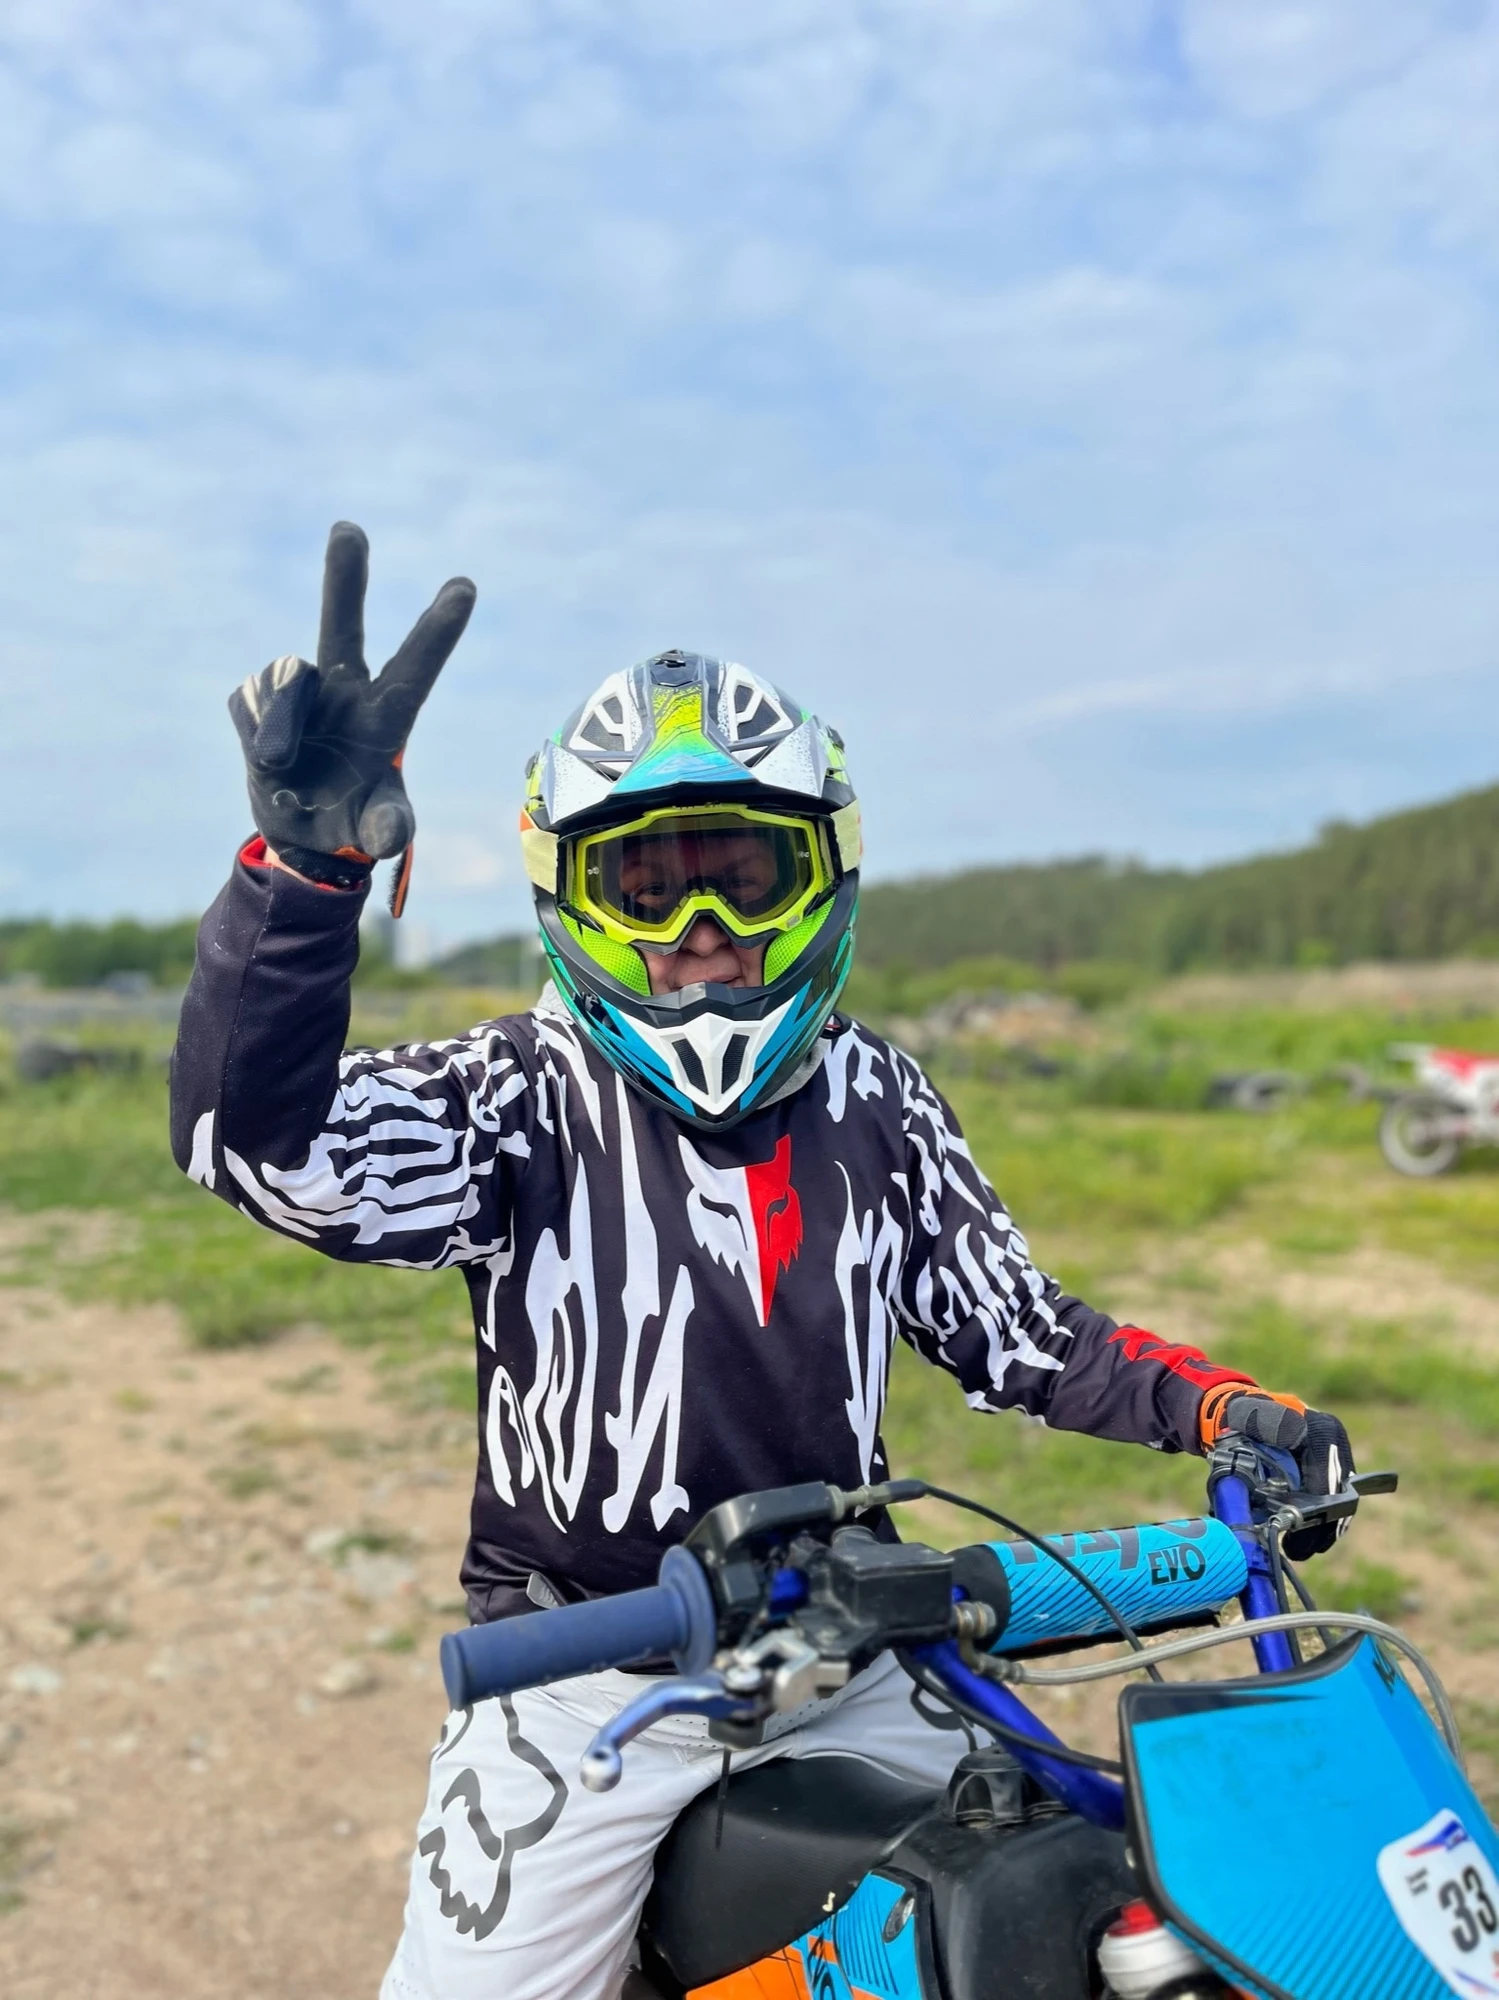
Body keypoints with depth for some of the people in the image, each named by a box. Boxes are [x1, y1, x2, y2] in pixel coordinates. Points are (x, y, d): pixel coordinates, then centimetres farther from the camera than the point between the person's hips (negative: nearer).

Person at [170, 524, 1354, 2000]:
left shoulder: (876, 1099, 0)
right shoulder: (524, 1092, -14)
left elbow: (1010, 1328, 7)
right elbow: (260, 1139, -31)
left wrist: (1225, 1408, -6)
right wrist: (309, 856, -47)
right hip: (588, 1675, -4)